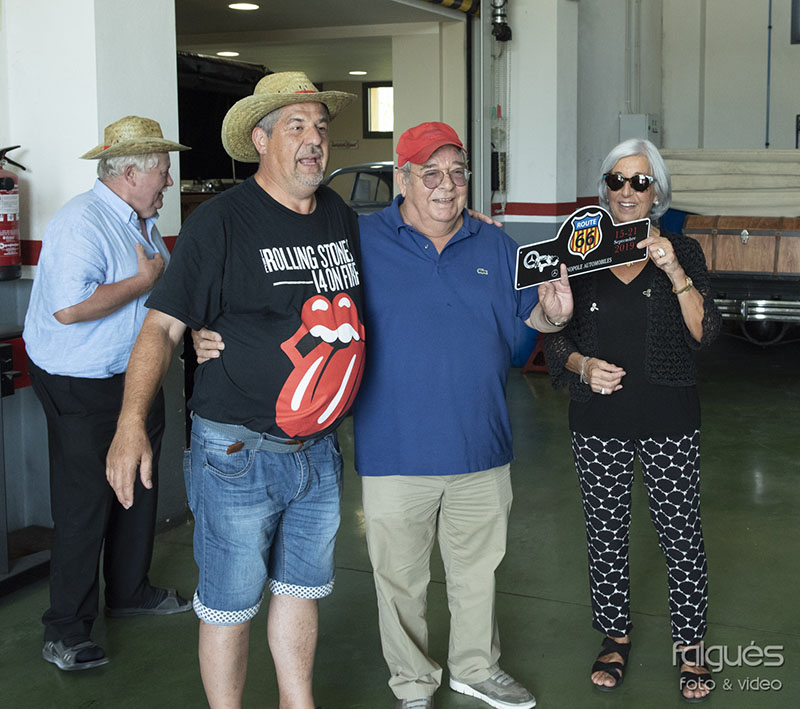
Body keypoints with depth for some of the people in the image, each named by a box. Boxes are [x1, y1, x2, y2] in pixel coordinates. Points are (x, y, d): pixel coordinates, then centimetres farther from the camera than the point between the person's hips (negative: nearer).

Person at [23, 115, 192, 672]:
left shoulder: (143, 222, 13)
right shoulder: (83, 221, -20)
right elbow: (69, 308, -31)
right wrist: (145, 280, -21)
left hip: (136, 377, 9)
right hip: (82, 390, -9)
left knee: (138, 490, 18)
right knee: (84, 504, -4)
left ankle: (129, 590, 36)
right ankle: (66, 631, 8)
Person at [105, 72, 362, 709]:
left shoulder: (342, 217, 7)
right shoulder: (220, 221, -12)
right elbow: (163, 325, -13)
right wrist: (132, 424, -23)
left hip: (319, 451, 6)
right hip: (237, 453, -6)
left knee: (302, 589, 20)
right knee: (230, 603, 7)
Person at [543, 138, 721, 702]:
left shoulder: (682, 252, 1)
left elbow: (704, 333, -10)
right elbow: (555, 338, 6)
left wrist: (675, 272, -22)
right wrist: (583, 365, -14)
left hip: (670, 420, -1)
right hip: (599, 421, 1)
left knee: (682, 535, 4)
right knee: (606, 534, 10)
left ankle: (690, 645, 23)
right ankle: (616, 635, 30)